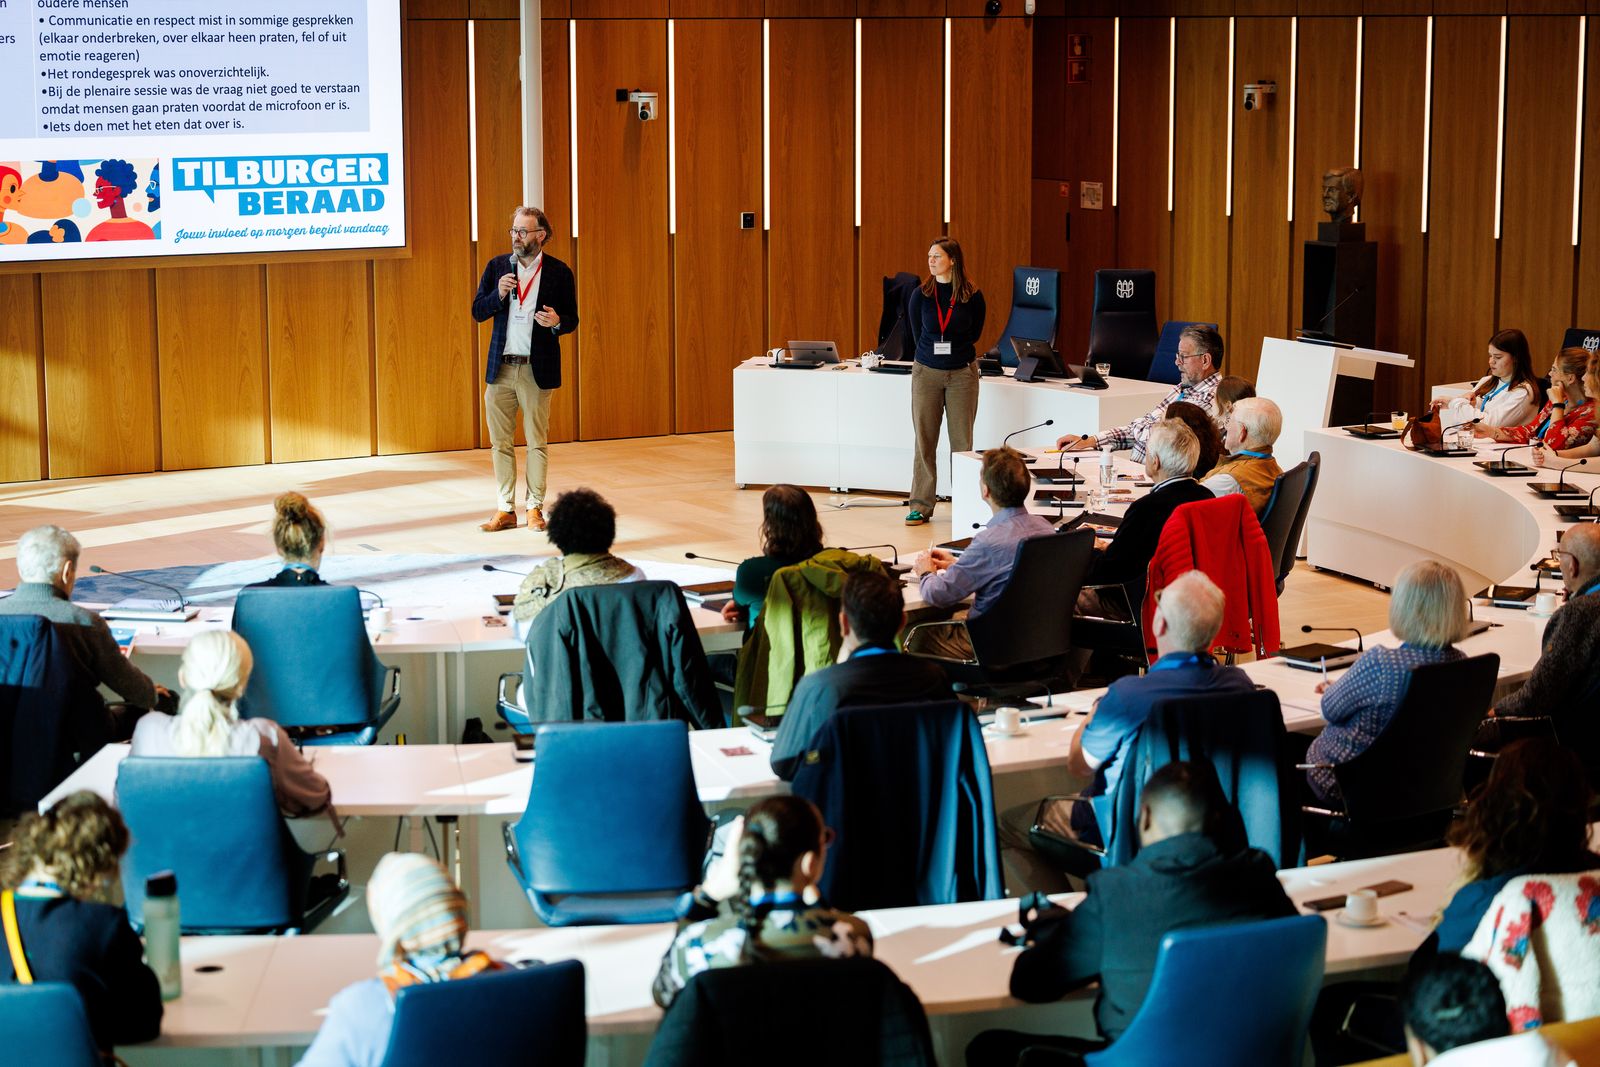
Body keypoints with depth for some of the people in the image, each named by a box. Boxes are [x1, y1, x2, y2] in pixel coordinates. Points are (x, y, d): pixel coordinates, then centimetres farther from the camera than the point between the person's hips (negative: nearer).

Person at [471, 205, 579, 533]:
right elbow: (478, 312, 4)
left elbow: (572, 320, 3)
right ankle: (505, 510, 13)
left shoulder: (559, 272, -1)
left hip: (537, 369, -3)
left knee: (537, 442, 4)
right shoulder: (497, 266, 6)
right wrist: (499, 294, -14)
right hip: (500, 369, 3)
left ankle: (535, 508, 13)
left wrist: (557, 321, -19)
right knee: (501, 442, 6)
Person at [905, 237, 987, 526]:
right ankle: (921, 505, 5)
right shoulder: (920, 295, -2)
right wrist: (932, 355, 10)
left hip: (962, 372, -1)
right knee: (924, 439, 1)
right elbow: (917, 334, 8)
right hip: (926, 372, 1)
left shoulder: (972, 296, -4)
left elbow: (974, 333, 9)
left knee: (962, 441, 3)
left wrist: (952, 350, 8)